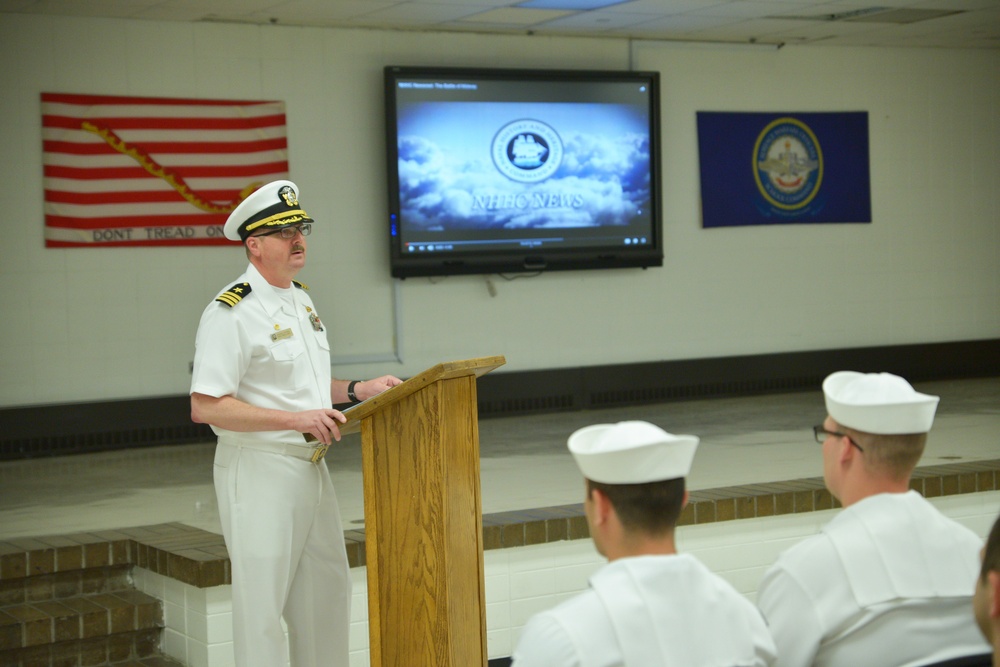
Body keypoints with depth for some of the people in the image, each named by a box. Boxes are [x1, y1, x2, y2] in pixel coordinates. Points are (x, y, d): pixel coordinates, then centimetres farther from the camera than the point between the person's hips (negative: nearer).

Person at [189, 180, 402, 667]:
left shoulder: (301, 300, 13)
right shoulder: (231, 312, -16)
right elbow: (206, 407, -21)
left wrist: (357, 390, 9)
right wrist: (296, 419, -24)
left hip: (310, 467, 9)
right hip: (259, 473, -9)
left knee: (327, 589, 16)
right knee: (262, 602, -2)